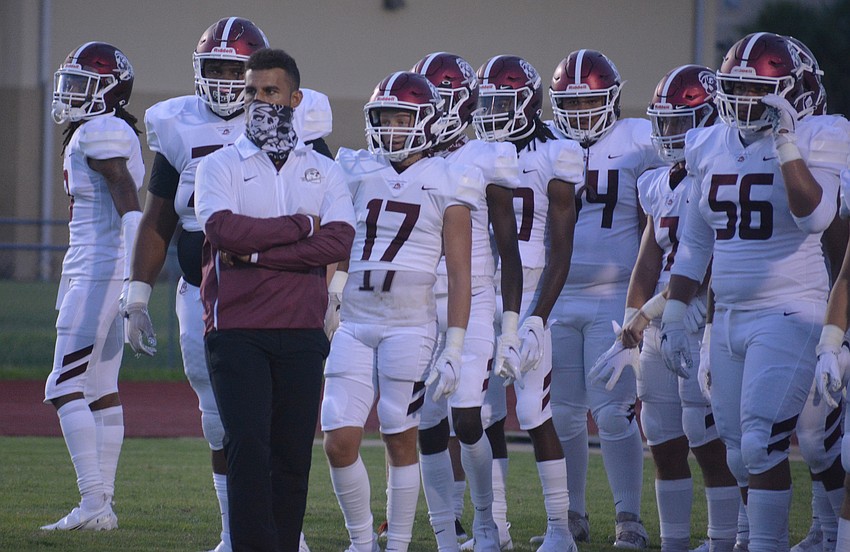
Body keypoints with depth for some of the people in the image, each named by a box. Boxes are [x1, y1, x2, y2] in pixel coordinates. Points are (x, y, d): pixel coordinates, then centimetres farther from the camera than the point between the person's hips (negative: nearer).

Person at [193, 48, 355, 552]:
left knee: (292, 453, 3)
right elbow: (224, 230, -13)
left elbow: (339, 243, -6)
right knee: (248, 445, -13)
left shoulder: (324, 173, 12)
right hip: (237, 328, -2)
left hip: (301, 332, 2)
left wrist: (257, 251, -12)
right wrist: (301, 226, -6)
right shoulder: (220, 167, 7)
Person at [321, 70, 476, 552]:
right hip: (353, 322, 3)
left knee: (401, 440, 1)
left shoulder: (447, 184, 1)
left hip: (410, 325, -3)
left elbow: (459, 275, 0)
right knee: (340, 443, -4)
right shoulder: (357, 173, 10)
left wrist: (454, 348, -5)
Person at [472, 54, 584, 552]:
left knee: (536, 416, -7)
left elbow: (561, 250, -8)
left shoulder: (553, 158, -5)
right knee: (487, 418, 4)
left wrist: (537, 317, -16)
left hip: (528, 299, -5)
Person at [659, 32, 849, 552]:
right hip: (729, 317, 6)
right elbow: (694, 243, 17)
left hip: (789, 314, -6)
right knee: (741, 454, 7)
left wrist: (786, 144, -25)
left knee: (762, 444, -15)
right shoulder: (711, 148, 11)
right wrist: (674, 315, 14)